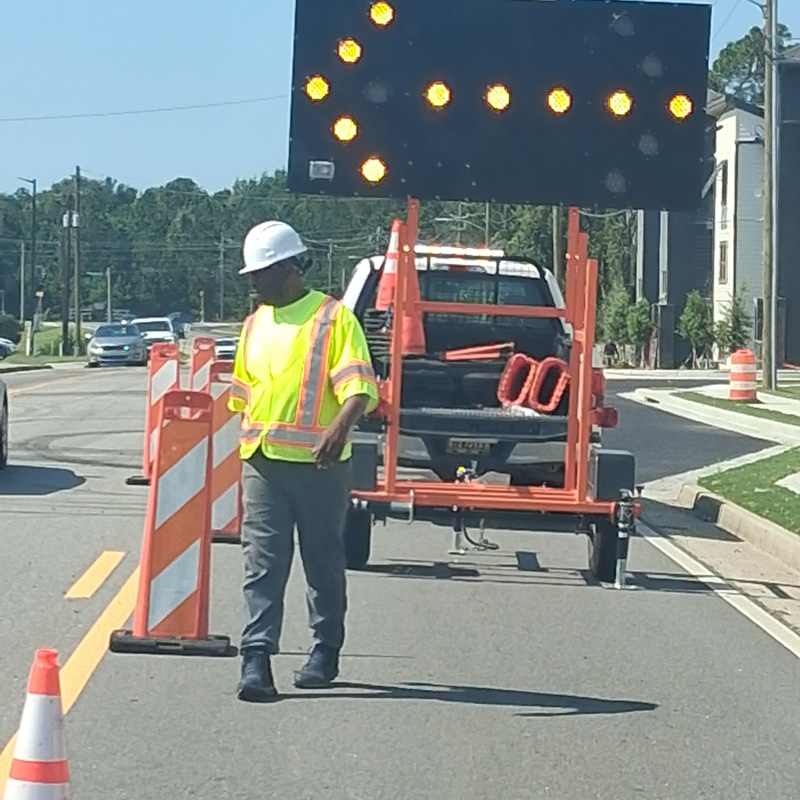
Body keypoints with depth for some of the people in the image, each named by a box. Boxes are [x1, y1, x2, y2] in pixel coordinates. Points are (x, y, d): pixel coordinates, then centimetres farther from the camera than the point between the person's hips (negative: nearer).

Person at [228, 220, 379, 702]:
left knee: (324, 561, 8)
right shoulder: (256, 323, 16)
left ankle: (326, 651, 21)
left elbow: (359, 385, -14)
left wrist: (341, 426, -32)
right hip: (262, 462, 5)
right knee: (263, 562, -3)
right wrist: (247, 444, 23)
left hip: (319, 463, -5)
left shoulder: (334, 318, -5)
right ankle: (257, 658, -7)